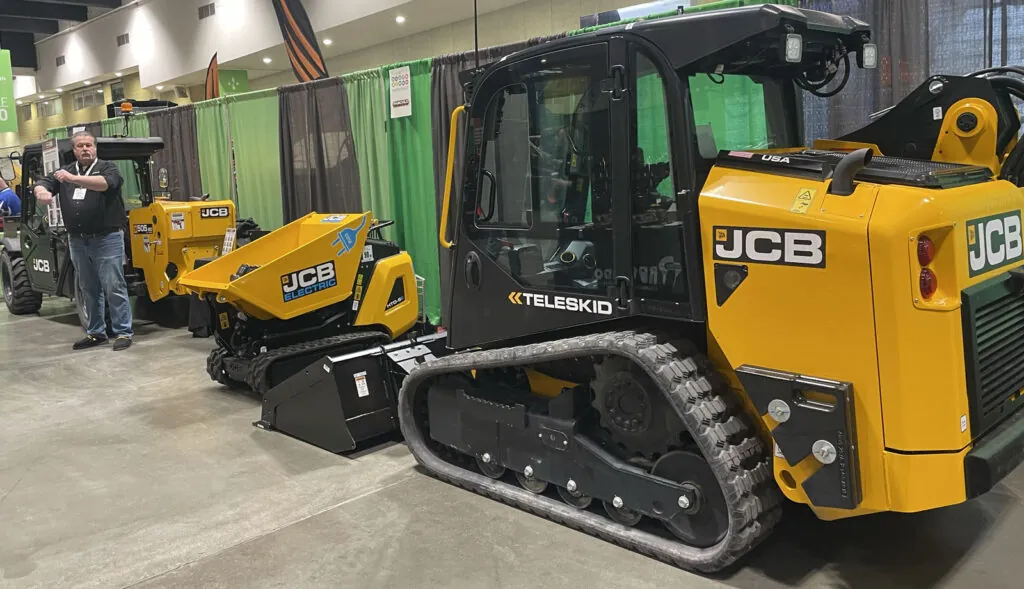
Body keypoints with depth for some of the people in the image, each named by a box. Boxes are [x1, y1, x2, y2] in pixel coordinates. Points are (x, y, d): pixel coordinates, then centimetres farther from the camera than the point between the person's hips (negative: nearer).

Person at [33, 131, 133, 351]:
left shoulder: (107, 168, -1)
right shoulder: (65, 171, 15)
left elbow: (105, 183, -22)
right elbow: (41, 184, 6)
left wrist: (73, 179, -32)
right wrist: (42, 192, -18)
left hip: (107, 239, -5)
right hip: (78, 241, 6)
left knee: (114, 288, -5)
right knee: (89, 290, 13)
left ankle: (123, 332, 0)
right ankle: (95, 333, 22)